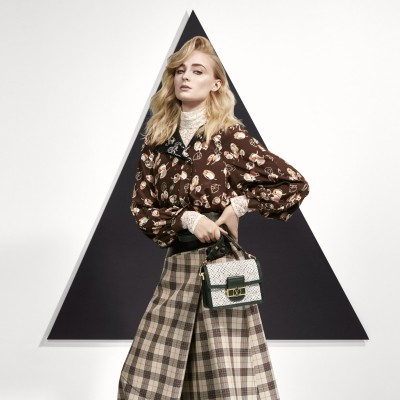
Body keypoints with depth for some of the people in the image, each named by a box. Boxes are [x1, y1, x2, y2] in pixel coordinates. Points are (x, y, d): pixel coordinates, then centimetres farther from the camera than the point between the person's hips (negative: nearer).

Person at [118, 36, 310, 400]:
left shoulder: (231, 136, -4)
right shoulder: (156, 141, 7)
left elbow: (296, 184, -3)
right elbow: (141, 209, 5)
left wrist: (240, 204, -8)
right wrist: (187, 218, -10)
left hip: (222, 264, -4)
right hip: (176, 267, 5)